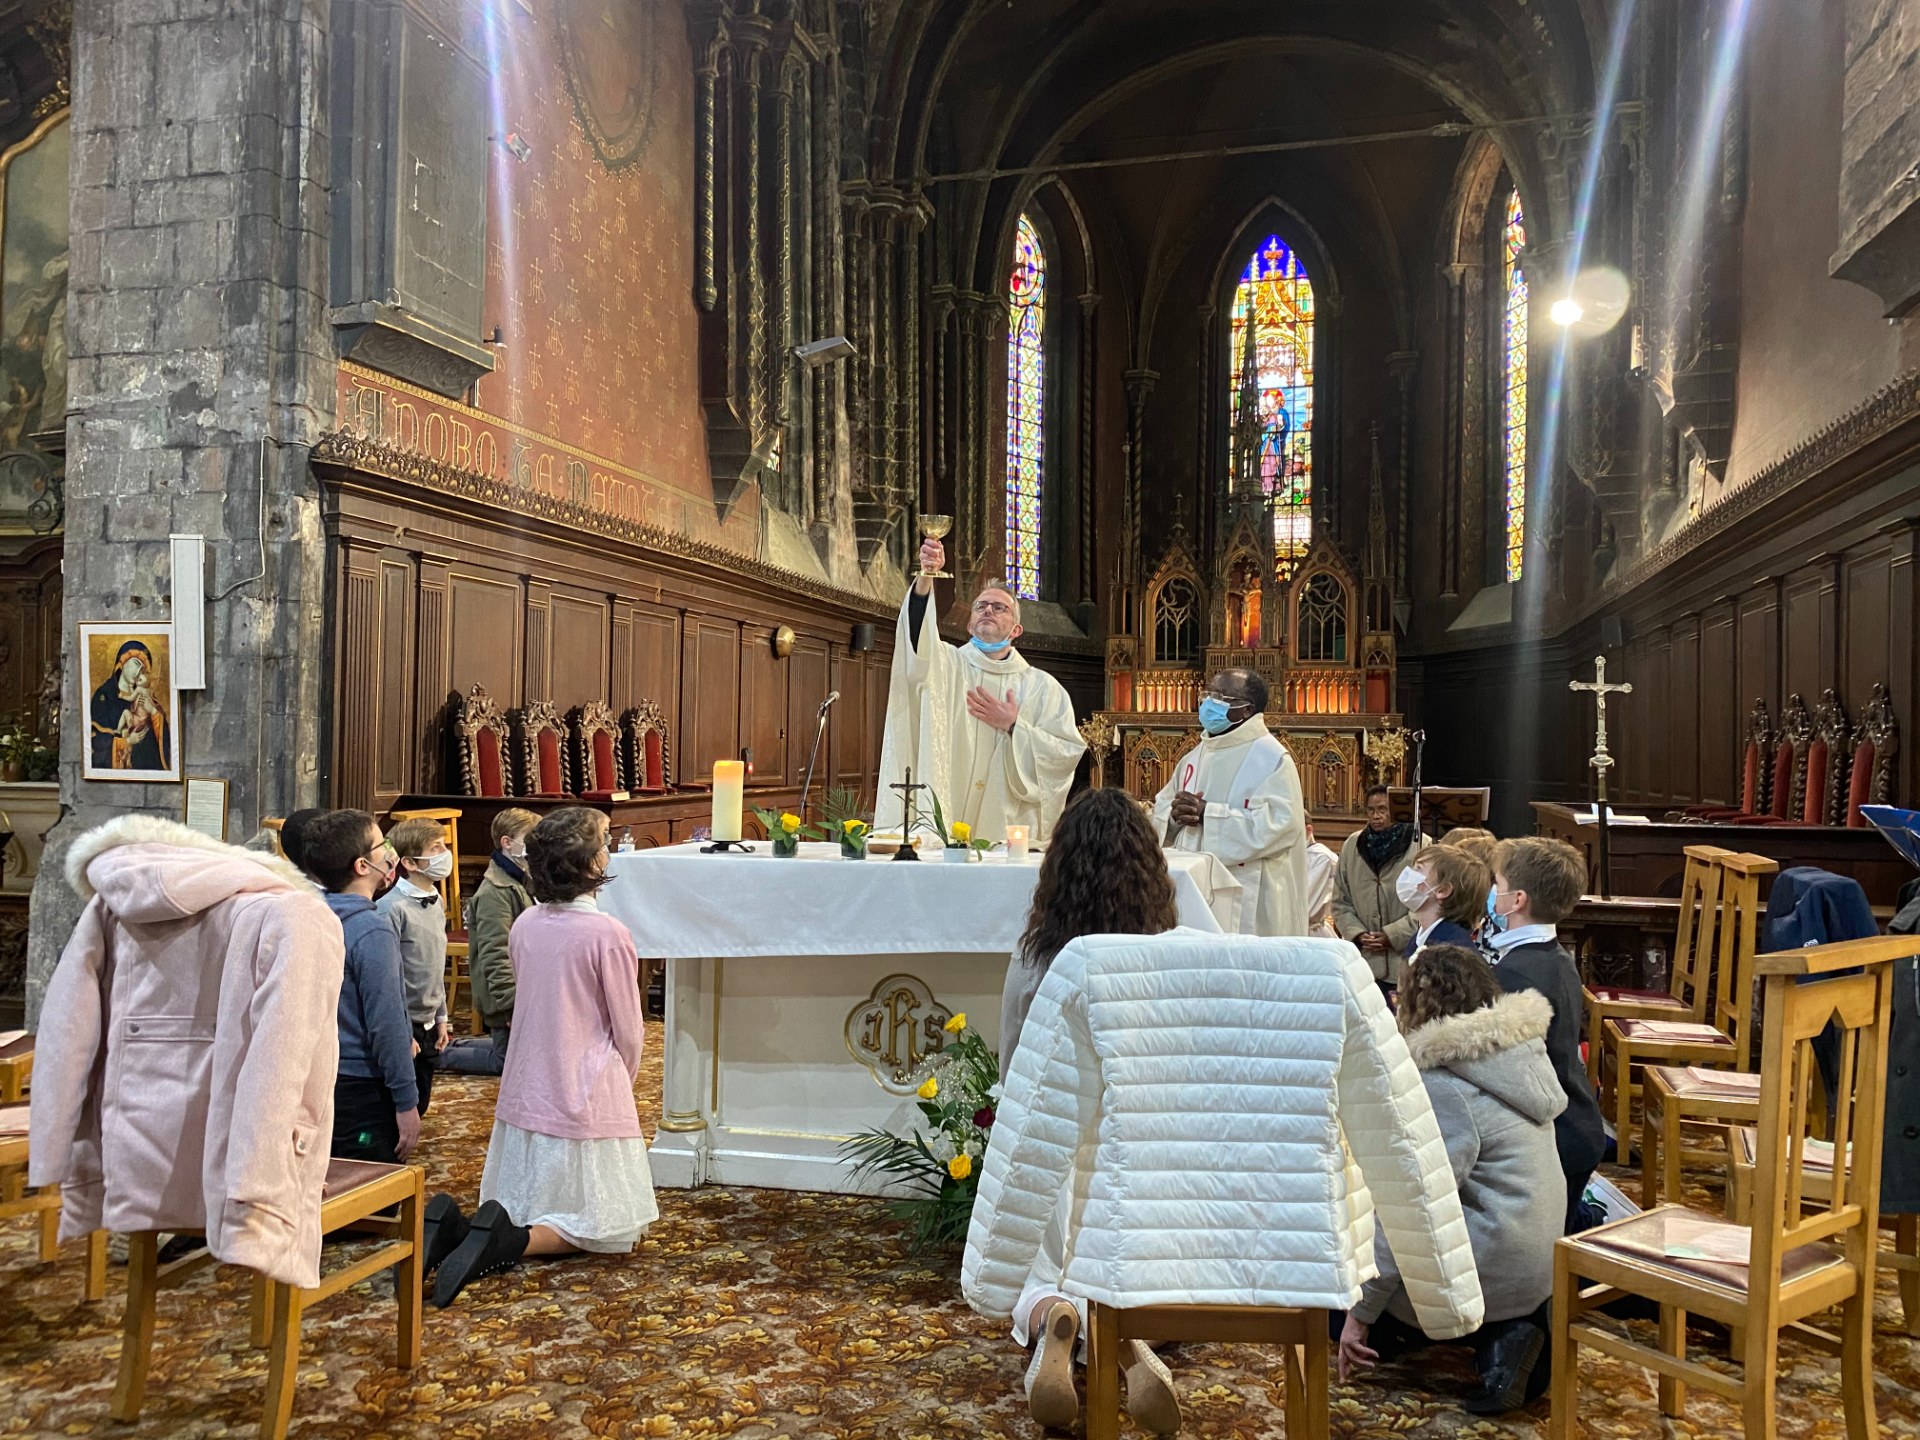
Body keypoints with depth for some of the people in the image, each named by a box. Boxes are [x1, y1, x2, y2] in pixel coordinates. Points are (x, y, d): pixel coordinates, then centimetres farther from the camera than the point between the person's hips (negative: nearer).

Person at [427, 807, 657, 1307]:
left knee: (523, 1211, 22)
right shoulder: (609, 935, -17)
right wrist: (622, 1083, 12)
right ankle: (509, 1243, -16)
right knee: (606, 1227, 6)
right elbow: (628, 1034, -10)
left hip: (525, 1094, 6)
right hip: (587, 1099, -6)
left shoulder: (524, 926, 1)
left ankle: (452, 1226, -6)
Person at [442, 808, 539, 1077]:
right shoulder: (495, 892, -22)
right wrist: (512, 1005, -27)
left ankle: (451, 1045, 29)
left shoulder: (519, 883, 11)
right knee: (509, 1061, 1)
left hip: (523, 990, 10)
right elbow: (495, 954, -26)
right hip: (508, 996, -9)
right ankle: (439, 1054, 10)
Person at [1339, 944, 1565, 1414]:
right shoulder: (1516, 1054, 3)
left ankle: (1495, 1332, -1)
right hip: (1538, 1263, 8)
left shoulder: (1445, 1087, -23)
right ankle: (1515, 1320, 7)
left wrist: (1359, 1311, -16)